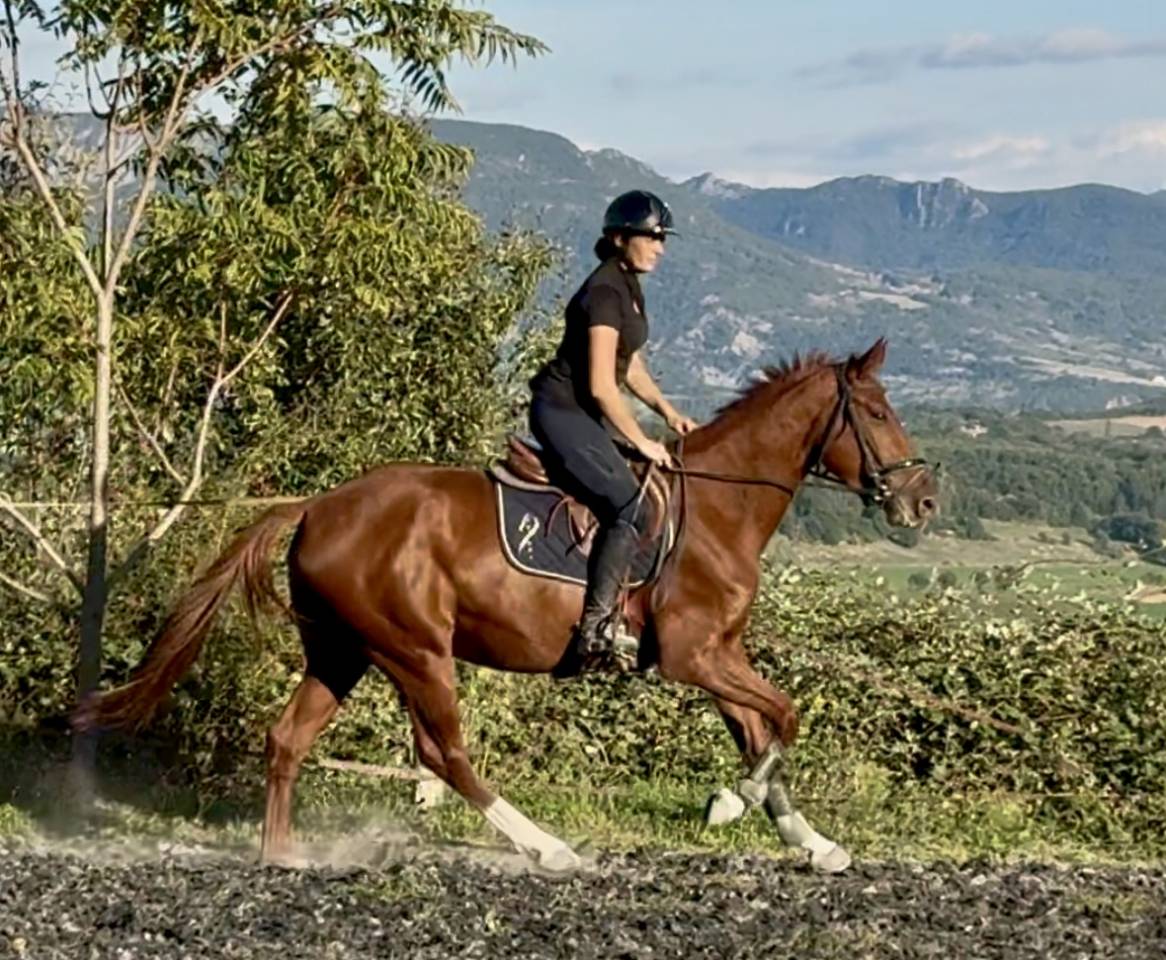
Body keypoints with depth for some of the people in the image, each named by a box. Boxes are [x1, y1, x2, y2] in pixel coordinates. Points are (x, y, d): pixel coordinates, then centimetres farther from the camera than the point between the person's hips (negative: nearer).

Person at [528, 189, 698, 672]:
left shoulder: (628, 288, 12)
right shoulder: (605, 292, -19)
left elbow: (632, 367, 21)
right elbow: (601, 384, -22)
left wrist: (669, 412, 9)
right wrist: (641, 442, -14)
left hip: (584, 413, 10)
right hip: (562, 411, -10)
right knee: (632, 510, -20)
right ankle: (592, 636, -21)